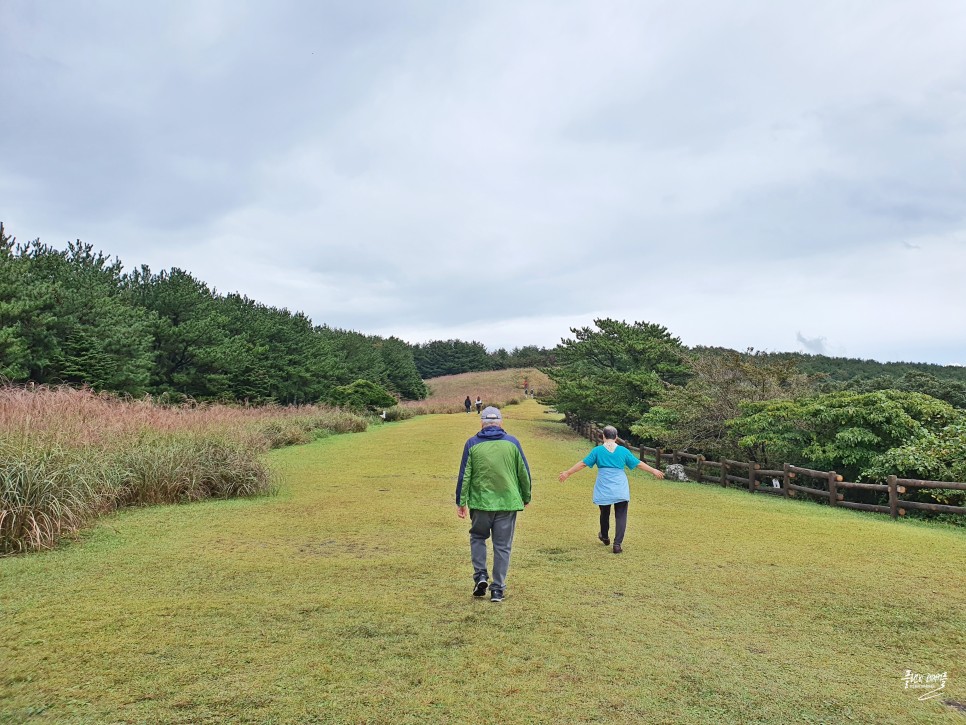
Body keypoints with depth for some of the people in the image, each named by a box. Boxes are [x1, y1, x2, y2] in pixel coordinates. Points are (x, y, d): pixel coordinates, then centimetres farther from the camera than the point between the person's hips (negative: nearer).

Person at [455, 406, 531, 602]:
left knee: (478, 537, 22)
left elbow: (464, 475, -1)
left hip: (480, 501, 0)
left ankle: (480, 575, 8)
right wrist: (526, 497, 18)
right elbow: (524, 473, 6)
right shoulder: (512, 442, 1)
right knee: (502, 546, 9)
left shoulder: (472, 444, 0)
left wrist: (460, 502, 5)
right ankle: (497, 589, 11)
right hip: (508, 502, 0)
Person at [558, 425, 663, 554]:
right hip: (620, 490, -1)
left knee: (604, 514, 19)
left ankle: (605, 537, 39)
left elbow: (583, 463, -1)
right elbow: (638, 463, 7)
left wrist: (567, 473, 8)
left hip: (603, 490, 1)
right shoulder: (623, 451, -1)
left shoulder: (597, 451, -4)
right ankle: (617, 544, -5)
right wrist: (654, 471, 21)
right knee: (620, 516, 3)